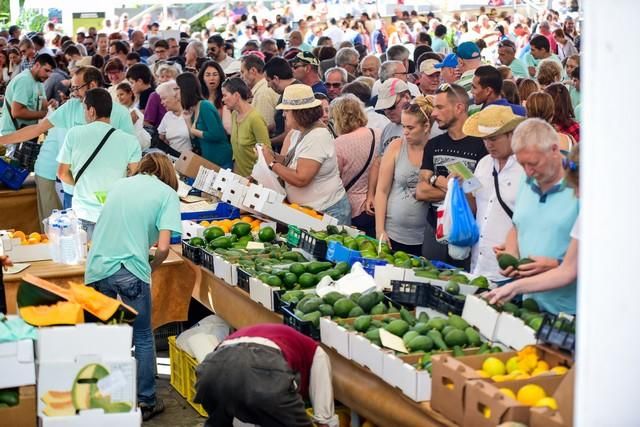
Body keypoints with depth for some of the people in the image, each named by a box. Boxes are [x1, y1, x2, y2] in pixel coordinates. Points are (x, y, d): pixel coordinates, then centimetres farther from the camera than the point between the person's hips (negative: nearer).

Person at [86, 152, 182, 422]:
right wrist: (151, 268, 13)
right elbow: (163, 247, -6)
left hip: (96, 268, 5)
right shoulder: (167, 193, 3)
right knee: (143, 339, 11)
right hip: (130, 271, -5)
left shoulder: (120, 185, 18)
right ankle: (146, 402, 16)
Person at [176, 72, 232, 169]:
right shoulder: (192, 110, 10)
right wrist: (188, 120, 1)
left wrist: (194, 131, -9)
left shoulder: (205, 106, -14)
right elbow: (196, 144, 8)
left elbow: (216, 135, -22)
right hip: (208, 161, 8)